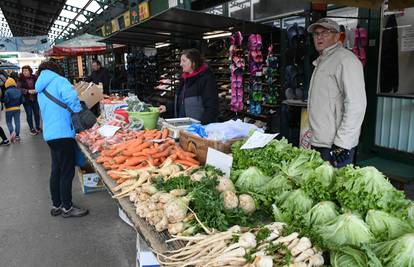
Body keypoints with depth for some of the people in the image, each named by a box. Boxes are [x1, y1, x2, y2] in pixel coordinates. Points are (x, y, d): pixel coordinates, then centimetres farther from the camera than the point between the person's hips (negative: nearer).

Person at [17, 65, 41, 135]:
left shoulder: (34, 78, -2)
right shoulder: (20, 79, -6)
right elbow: (18, 89, -12)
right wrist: (28, 91, -24)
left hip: (35, 99, 1)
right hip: (26, 100, -1)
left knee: (37, 113, 8)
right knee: (29, 114, 3)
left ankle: (38, 127, 24)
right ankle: (32, 129, 14)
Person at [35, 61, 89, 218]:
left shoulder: (41, 90, 19)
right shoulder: (59, 81, -6)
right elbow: (71, 97, -24)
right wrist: (78, 111, -9)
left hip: (49, 134, 8)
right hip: (63, 133, -8)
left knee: (56, 171, 17)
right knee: (67, 172, 1)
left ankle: (56, 205, 28)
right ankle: (67, 208, 11)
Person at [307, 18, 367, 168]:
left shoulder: (345, 59, -12)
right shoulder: (322, 61, 18)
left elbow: (356, 104, -20)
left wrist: (342, 143, -23)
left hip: (335, 145, -9)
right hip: (318, 143, 9)